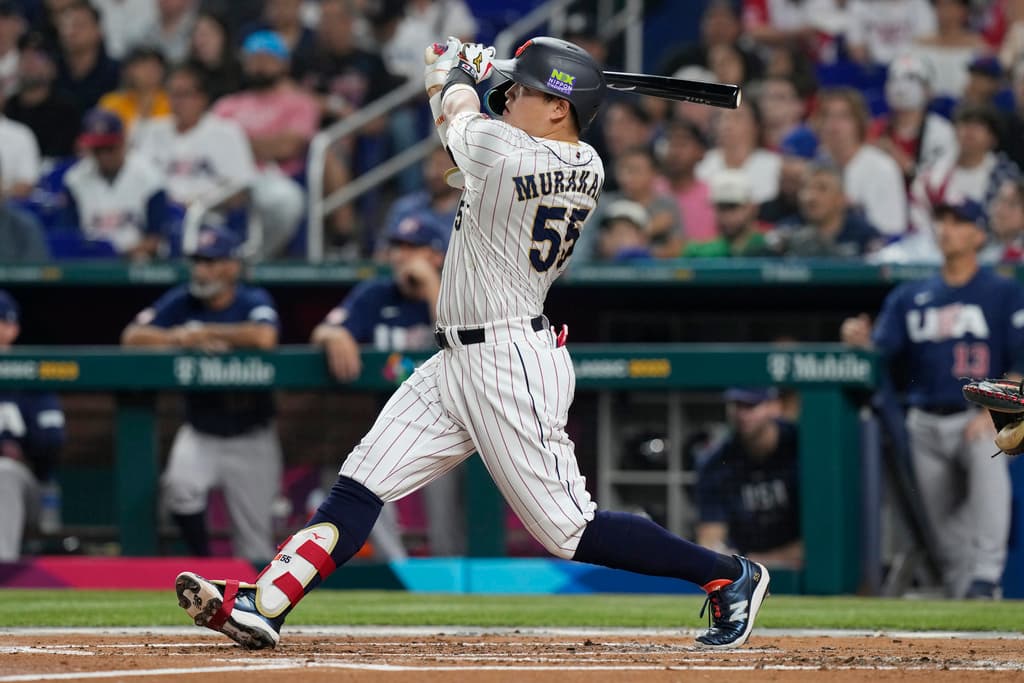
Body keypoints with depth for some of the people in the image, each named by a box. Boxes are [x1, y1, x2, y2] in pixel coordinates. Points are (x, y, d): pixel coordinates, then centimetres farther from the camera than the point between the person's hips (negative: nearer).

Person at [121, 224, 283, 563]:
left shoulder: (254, 301, -10)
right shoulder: (182, 302, -2)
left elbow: (264, 337, -32)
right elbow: (132, 336, -11)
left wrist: (204, 333, -22)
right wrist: (180, 339, -26)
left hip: (251, 437, -2)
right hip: (200, 433, 2)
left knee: (255, 545, 2)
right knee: (179, 485, -28)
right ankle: (202, 561, -9)